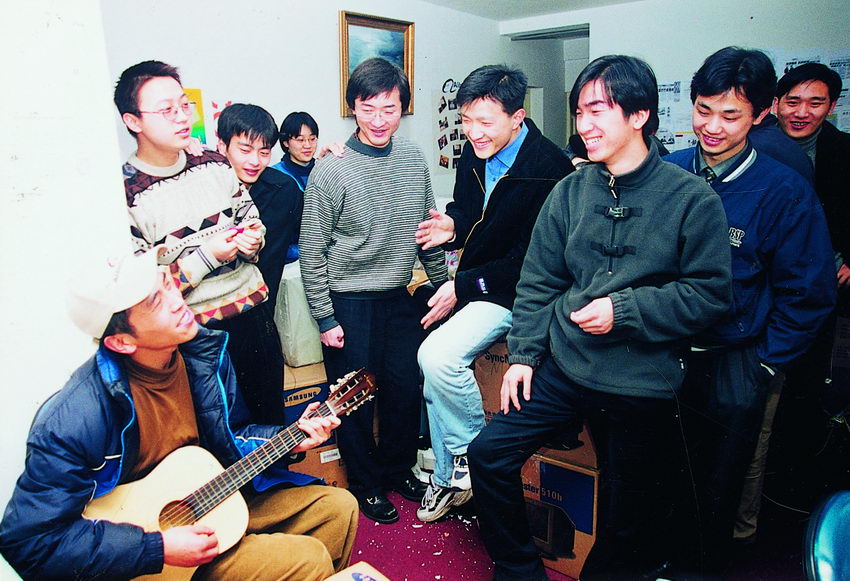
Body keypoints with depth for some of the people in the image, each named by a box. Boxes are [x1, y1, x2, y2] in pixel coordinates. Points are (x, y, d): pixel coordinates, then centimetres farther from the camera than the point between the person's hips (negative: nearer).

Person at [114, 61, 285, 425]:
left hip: (254, 311, 5)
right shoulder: (125, 193, -15)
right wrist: (207, 256, -20)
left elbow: (253, 221, 16)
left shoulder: (215, 164, 2)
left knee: (272, 416, 20)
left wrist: (253, 241, -7)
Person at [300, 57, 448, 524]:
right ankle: (366, 483, 31)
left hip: (399, 297, 5)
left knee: (406, 388, 13)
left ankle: (399, 469, 37)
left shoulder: (413, 159, 2)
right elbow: (312, 253, -9)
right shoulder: (331, 171, -12)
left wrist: (442, 283, 12)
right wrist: (325, 318, -10)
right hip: (350, 303, -4)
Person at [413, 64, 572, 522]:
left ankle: (472, 453, 2)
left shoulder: (548, 168, -21)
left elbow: (530, 258, -21)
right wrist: (452, 228, -9)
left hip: (514, 292, -8)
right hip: (471, 284, 8)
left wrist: (463, 286, -19)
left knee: (438, 356, -25)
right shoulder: (474, 153, 3)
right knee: (436, 365, 6)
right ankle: (450, 478, 25)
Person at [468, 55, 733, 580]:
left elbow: (712, 293, -10)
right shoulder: (570, 191, 2)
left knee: (628, 523, 11)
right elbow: (539, 281, 5)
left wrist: (624, 310, -19)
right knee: (489, 454, 0)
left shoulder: (691, 197, -9)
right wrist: (523, 354, -1)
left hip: (642, 384, -3)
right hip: (564, 366, 4)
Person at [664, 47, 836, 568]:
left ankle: (709, 563, 41)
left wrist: (763, 366, -6)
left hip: (732, 367, -2)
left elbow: (809, 294, -4)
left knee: (717, 488, 15)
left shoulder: (785, 192, -10)